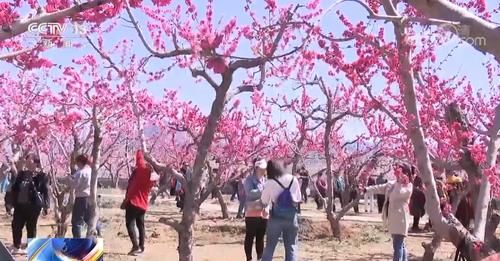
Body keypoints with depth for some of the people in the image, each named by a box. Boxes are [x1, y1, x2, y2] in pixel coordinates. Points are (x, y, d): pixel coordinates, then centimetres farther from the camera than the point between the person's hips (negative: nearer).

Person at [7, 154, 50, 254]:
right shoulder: (21, 174, 10)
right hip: (20, 204, 5)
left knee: (31, 227, 3)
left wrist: (46, 206, -10)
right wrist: (10, 202, 8)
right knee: (16, 225, 6)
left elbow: (45, 192, -7)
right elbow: (14, 188, 13)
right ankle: (17, 247, 19)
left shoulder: (42, 176, -5)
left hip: (34, 205, -5)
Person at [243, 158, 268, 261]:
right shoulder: (249, 179, -5)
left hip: (264, 213, 5)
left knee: (260, 237, 11)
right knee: (250, 237, 1)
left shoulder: (266, 180, 13)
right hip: (252, 213, -5)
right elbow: (250, 193, -19)